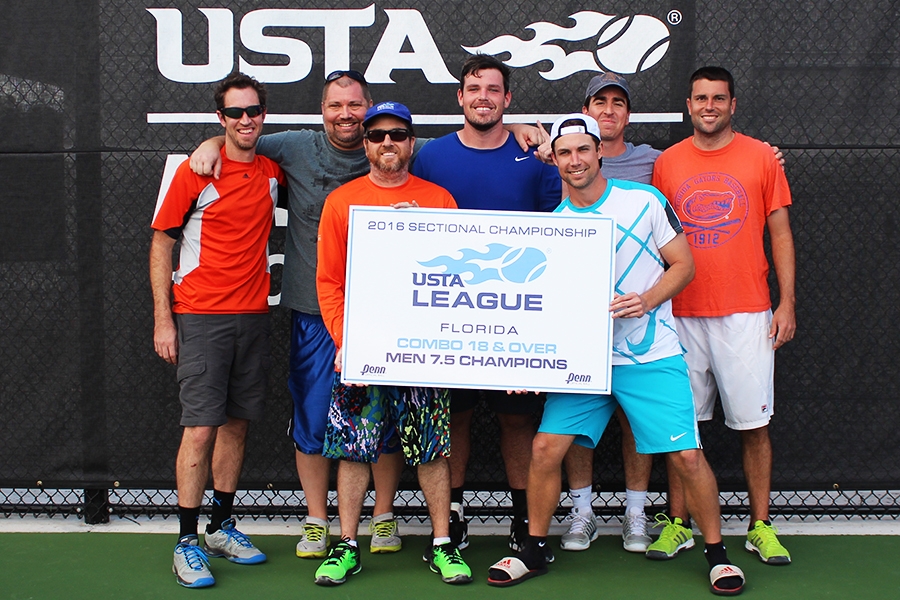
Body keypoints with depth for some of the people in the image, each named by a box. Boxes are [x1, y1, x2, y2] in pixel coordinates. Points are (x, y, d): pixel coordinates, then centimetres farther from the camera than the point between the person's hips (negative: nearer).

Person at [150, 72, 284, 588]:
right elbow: (161, 244, -3)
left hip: (253, 314, 5)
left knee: (238, 422, 11)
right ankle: (187, 542, 1)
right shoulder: (196, 172, -5)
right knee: (201, 426, -7)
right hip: (201, 317, -5)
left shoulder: (273, 172, 8)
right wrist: (163, 319, -8)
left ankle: (222, 527, 24)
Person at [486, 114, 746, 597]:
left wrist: (646, 301, -18)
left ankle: (717, 553, 15)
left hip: (651, 356, -2)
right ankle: (535, 549, 15)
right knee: (545, 448, -5)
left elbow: (683, 264, 0)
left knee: (686, 455, -6)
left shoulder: (644, 201, -3)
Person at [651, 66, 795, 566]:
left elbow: (781, 235, 6)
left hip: (747, 314, -1)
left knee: (753, 423, 3)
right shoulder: (667, 163, 7)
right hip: (683, 314, 1)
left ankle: (760, 526, 14)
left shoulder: (761, 157, 4)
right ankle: (677, 524, 14)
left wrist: (786, 303, -1)